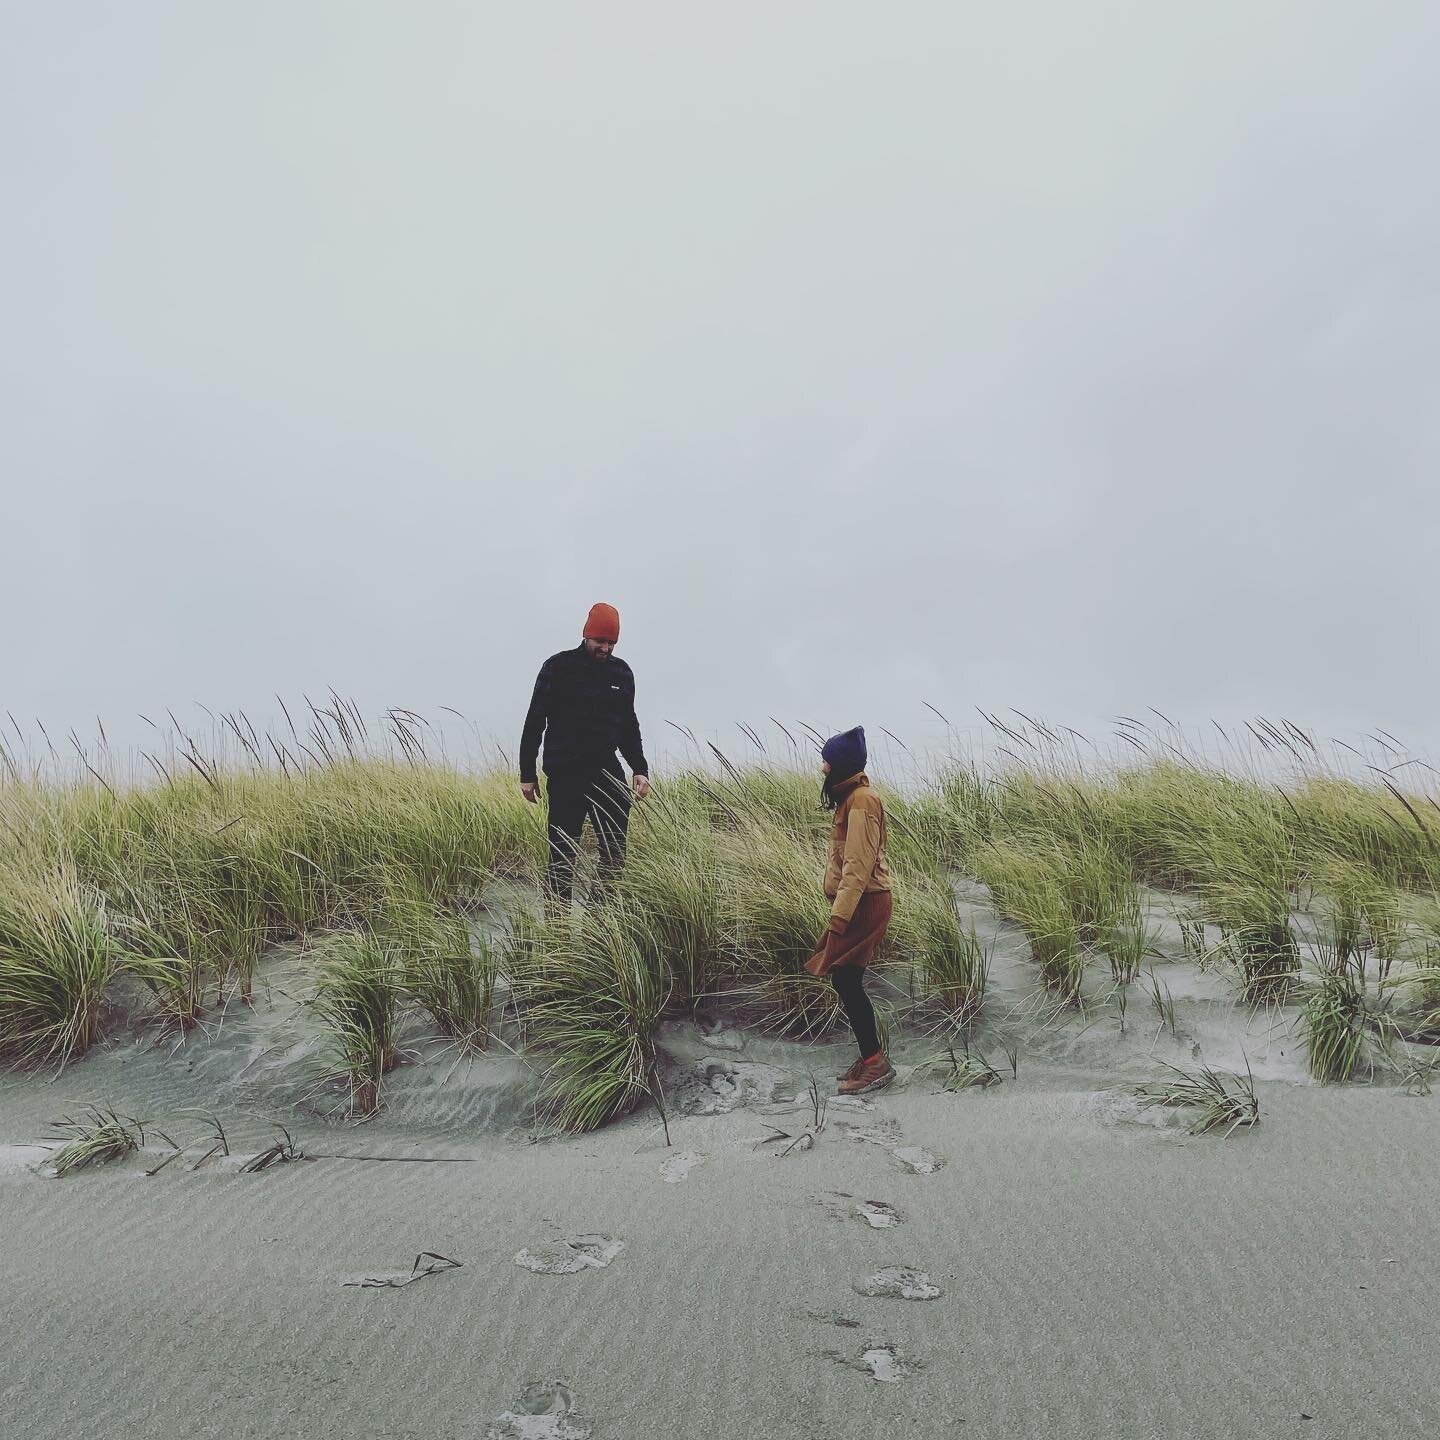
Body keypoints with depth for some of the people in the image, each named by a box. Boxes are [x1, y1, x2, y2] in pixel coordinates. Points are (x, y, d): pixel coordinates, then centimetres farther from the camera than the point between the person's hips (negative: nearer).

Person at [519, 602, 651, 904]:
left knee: (616, 847, 0)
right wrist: (527, 774, -2)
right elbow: (534, 722, 0)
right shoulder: (558, 667, -3)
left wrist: (640, 769, 12)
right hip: (565, 774, -4)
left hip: (607, 770, 5)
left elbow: (629, 725, 21)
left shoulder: (621, 672, 11)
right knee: (563, 850, -3)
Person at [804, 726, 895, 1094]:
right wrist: (840, 911, 17)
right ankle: (871, 1059, 19)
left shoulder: (861, 801, -17)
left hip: (864, 904, -10)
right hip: (859, 902, 10)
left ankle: (876, 1062, 0)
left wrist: (838, 918, -26)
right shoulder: (853, 796, 14)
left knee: (845, 981, -7)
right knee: (847, 981, 11)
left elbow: (858, 865, -23)